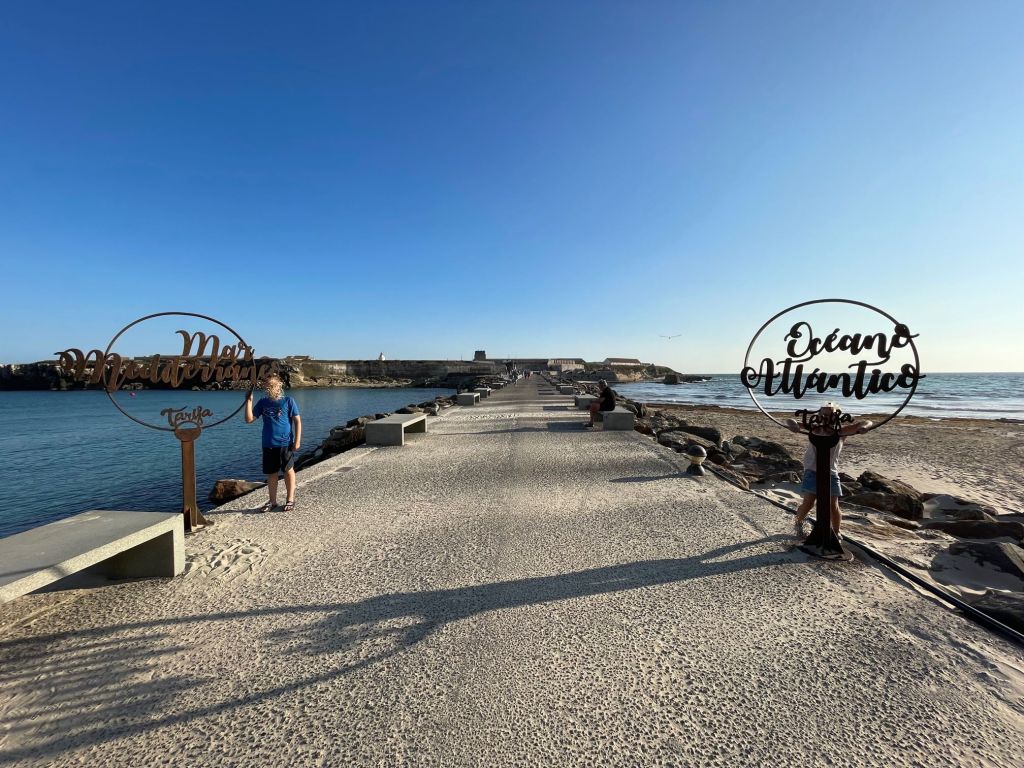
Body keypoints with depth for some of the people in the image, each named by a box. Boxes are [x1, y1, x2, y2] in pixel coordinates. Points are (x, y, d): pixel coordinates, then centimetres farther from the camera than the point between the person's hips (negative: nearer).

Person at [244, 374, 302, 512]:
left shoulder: (288, 401, -5)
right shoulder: (263, 402, 6)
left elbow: (297, 421, -5)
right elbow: (249, 419, 3)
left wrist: (297, 440, -10)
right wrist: (249, 402, -6)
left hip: (285, 443, -4)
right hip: (268, 445, 4)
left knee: (288, 470, 8)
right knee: (271, 473, 12)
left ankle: (290, 499, 19)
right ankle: (272, 501, 25)